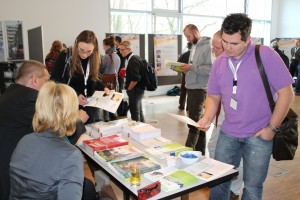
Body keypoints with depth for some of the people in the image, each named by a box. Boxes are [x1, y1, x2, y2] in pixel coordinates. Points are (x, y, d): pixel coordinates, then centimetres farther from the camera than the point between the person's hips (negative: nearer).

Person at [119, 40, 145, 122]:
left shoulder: (133, 61, -18)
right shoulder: (133, 59, 11)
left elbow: (135, 79, -26)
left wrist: (128, 89, -13)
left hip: (134, 90, -10)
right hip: (138, 89, 10)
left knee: (134, 113, -3)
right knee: (139, 111, 17)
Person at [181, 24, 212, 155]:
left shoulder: (207, 47, -11)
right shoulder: (194, 47, 17)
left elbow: (210, 69, -21)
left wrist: (191, 67, -21)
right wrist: (186, 69, 5)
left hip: (199, 89, -9)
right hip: (191, 88, 9)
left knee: (194, 123, -7)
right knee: (197, 122, 13)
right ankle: (199, 152, 22)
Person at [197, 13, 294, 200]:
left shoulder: (266, 55, -12)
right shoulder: (219, 62, 2)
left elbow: (286, 93, -10)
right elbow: (214, 96, 9)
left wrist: (272, 127, -11)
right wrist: (207, 118, -9)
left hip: (259, 135, -3)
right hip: (228, 133, 4)